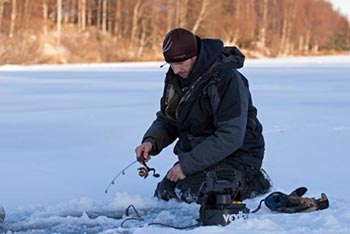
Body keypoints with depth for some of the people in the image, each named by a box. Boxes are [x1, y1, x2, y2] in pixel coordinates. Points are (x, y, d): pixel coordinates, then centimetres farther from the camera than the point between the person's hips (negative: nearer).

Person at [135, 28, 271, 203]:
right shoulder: (175, 77, 2)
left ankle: (254, 181, -5)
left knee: (191, 193, -26)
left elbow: (230, 137, -28)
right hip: (199, 154, 9)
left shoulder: (225, 78, -25)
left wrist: (187, 165, -27)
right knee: (164, 193, -2)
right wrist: (150, 142, -13)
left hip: (236, 155, -8)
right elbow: (166, 120, 11)